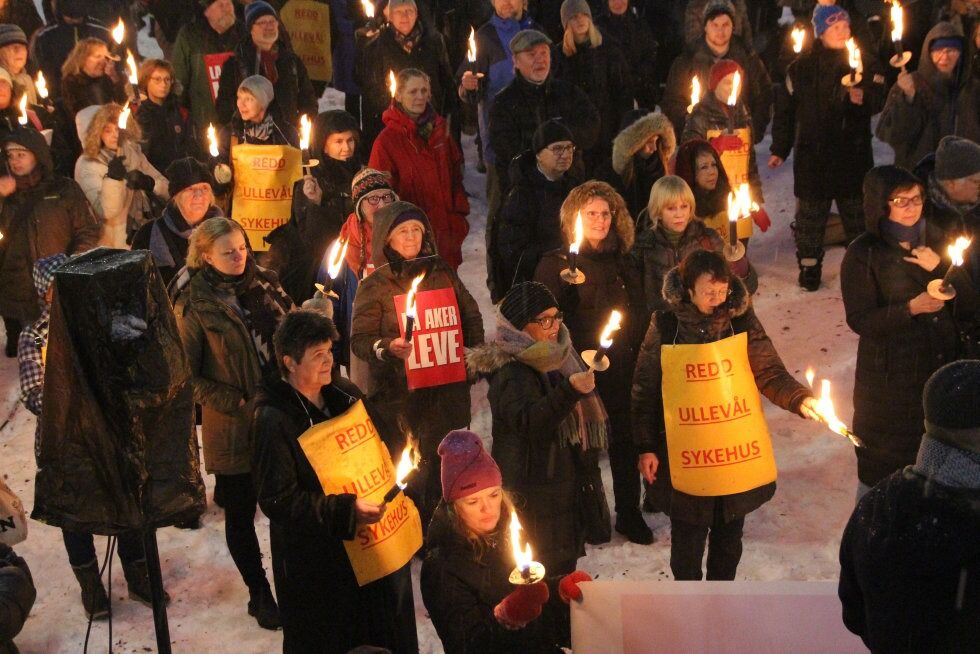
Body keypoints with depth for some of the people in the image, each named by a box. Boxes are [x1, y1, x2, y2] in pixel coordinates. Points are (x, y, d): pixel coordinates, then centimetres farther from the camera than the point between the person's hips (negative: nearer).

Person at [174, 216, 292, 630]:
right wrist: (235, 402, -15)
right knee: (240, 514, 10)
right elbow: (187, 376, -9)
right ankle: (260, 595, 26)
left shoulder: (263, 285, 4)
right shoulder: (193, 306, -10)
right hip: (233, 426, -4)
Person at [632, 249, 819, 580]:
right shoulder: (665, 326, -10)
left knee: (729, 533, 17)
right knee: (688, 534, 10)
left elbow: (770, 373, -9)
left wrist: (800, 400, -29)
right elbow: (645, 389, -4)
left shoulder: (742, 321, -6)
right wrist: (646, 448, -3)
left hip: (736, 450, 2)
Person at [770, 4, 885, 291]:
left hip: (853, 152, 0)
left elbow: (880, 100, -5)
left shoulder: (865, 62, 2)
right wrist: (779, 149, 7)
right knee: (809, 215, 6)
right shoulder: (802, 67, 3)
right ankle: (809, 267, 19)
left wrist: (863, 97, -28)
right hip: (812, 154, 0)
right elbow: (785, 109, 7)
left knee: (856, 213, 6)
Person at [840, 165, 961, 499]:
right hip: (889, 373, -5)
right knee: (883, 458, 9)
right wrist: (911, 308, -26)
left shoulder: (934, 238, 3)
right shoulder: (862, 255, -14)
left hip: (939, 361, 5)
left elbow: (965, 294, 3)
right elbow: (859, 320, -17)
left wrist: (939, 268, -15)